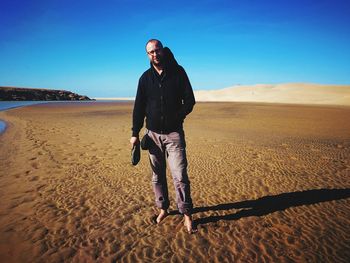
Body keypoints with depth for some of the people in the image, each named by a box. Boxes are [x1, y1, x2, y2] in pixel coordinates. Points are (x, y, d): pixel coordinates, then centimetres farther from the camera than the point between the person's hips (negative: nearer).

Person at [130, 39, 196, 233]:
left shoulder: (178, 72, 0)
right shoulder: (145, 77, 6)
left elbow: (189, 100, 0)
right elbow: (139, 107, 6)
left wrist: (178, 116, -14)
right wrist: (135, 133, 2)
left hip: (174, 133, -3)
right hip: (153, 133, 3)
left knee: (180, 176, -5)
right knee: (157, 176, 11)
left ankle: (187, 214, 9)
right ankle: (163, 209, 27)